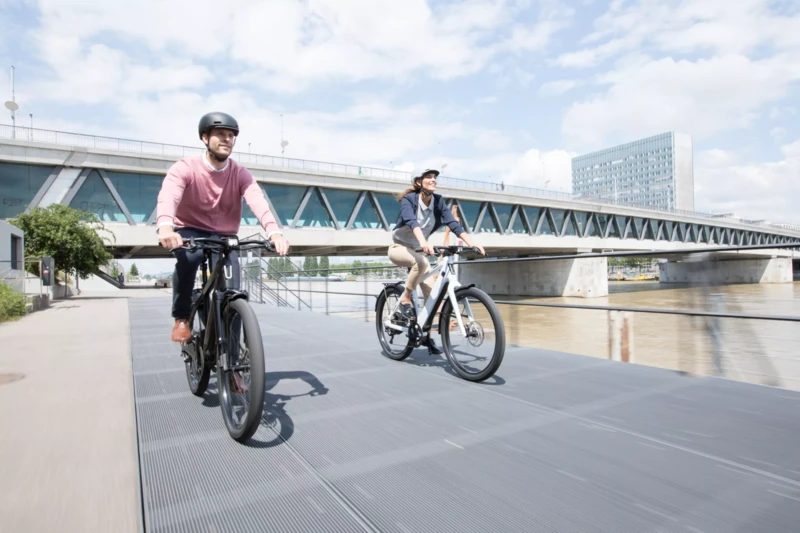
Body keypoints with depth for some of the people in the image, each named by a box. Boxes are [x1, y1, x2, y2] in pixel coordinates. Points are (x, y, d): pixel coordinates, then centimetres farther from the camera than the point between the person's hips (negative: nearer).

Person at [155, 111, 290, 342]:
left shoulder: (241, 174, -11)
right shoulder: (185, 168, -16)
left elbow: (258, 202, -30)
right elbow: (168, 196, -35)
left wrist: (274, 232, -51)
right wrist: (165, 226, -59)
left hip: (223, 237, 2)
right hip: (189, 231, -1)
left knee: (231, 294, -15)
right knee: (189, 257, -36)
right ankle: (182, 318, -12)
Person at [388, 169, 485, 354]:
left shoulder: (438, 201, -8)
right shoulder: (409, 199, -21)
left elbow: (453, 224, -18)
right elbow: (412, 222, -40)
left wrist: (472, 243, -32)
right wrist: (424, 242, -59)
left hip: (417, 250, 5)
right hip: (399, 248, -5)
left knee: (431, 292, -7)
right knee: (421, 262, -38)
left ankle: (426, 334, 8)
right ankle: (405, 301, -18)